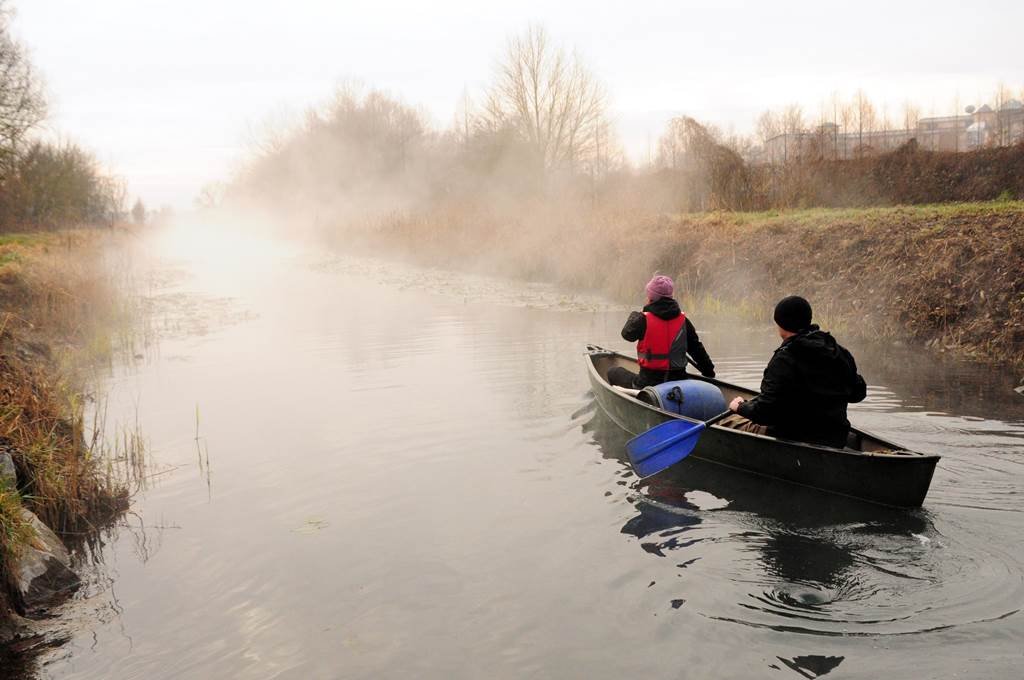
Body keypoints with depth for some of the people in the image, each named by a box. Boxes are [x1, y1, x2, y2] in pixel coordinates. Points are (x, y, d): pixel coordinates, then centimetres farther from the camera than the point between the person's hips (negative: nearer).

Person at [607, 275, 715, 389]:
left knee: (614, 373, 18)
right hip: (678, 381, 5)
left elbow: (627, 335, 8)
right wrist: (708, 370, 21)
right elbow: (696, 348, 8)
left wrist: (633, 316, 27)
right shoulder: (682, 320, 0)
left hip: (648, 382, -4)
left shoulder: (643, 319, -12)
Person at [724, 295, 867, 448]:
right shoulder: (841, 353, 0)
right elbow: (858, 393, 12)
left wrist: (741, 406, -3)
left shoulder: (784, 359, -20)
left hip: (796, 441, -7)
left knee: (727, 423, 4)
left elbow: (766, 412, -22)